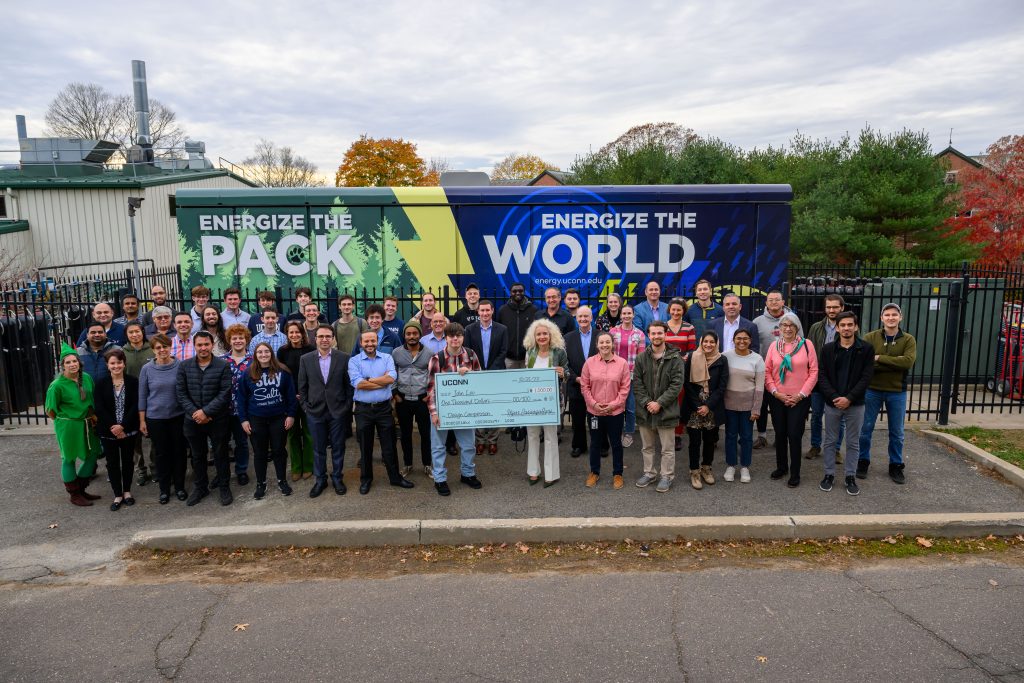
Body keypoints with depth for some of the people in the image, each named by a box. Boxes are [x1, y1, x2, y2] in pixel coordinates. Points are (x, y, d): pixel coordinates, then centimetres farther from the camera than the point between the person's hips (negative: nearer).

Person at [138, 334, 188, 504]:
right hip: (155, 418, 0)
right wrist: (142, 420, 2)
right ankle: (164, 489, 23)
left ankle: (179, 487, 24)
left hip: (178, 416, 0)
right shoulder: (147, 369, -3)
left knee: (179, 452, 9)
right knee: (162, 453, 10)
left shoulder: (180, 366, -5)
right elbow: (142, 396, 2)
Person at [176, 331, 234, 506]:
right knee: (197, 455, 16)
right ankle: (200, 487, 32)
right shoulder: (184, 366, 0)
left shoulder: (223, 366, -8)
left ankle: (224, 487, 23)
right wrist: (194, 412, -12)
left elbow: (225, 393, -12)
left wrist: (206, 411, -17)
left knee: (220, 454, 8)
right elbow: (181, 393, -1)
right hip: (193, 420, 3)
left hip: (218, 419, -2)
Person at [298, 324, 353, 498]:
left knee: (338, 447, 10)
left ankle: (337, 478, 26)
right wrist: (305, 407, 0)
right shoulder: (305, 359, 1)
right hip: (315, 411, 1)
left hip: (338, 411, -1)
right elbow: (302, 386, 5)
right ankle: (320, 480, 26)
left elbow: (349, 385, -1)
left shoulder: (344, 358, -3)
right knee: (318, 448, 11)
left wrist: (348, 407, -2)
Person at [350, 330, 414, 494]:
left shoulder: (387, 358, 3)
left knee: (389, 445, 9)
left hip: (384, 408, 1)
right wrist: (383, 381, -12)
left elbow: (392, 377, -14)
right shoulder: (354, 361, -2)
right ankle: (366, 479, 28)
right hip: (363, 409, -1)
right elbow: (358, 383, -17)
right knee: (365, 446, 12)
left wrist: (369, 380, -13)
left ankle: (395, 477, 23)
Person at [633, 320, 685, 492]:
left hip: (666, 411, -3)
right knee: (647, 446, 17)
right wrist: (646, 403, -11)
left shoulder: (675, 358, -7)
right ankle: (649, 473, 32)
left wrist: (659, 403, -16)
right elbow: (637, 383, 1)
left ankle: (666, 476, 21)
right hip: (645, 410, 3)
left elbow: (677, 384, -11)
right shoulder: (641, 358, 2)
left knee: (668, 449, 7)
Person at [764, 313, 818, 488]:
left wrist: (801, 394, -10)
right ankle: (781, 467, 29)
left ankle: (795, 474, 11)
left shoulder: (806, 344, -3)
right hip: (777, 399, 3)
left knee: (794, 435, -1)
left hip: (799, 399, -3)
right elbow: (767, 372, 3)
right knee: (780, 434, 12)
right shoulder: (774, 346, 4)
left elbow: (813, 372, -5)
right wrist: (776, 392, -8)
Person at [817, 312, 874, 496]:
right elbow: (822, 376, -3)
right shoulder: (828, 349, 0)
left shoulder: (866, 349, -3)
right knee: (830, 441, 11)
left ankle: (850, 477, 22)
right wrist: (834, 397, -16)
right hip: (832, 403, 1)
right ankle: (829, 475, 22)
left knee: (853, 443, 10)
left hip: (855, 404, -1)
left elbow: (866, 378, -8)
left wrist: (849, 398, -16)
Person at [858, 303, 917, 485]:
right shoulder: (870, 337, -3)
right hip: (872, 390, -1)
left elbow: (908, 361, -19)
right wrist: (895, 365, -21)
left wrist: (879, 358, -21)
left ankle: (896, 466, 25)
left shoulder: (908, 340, -2)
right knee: (866, 429, 8)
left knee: (896, 432, 11)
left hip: (897, 392, 1)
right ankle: (863, 461, 23)